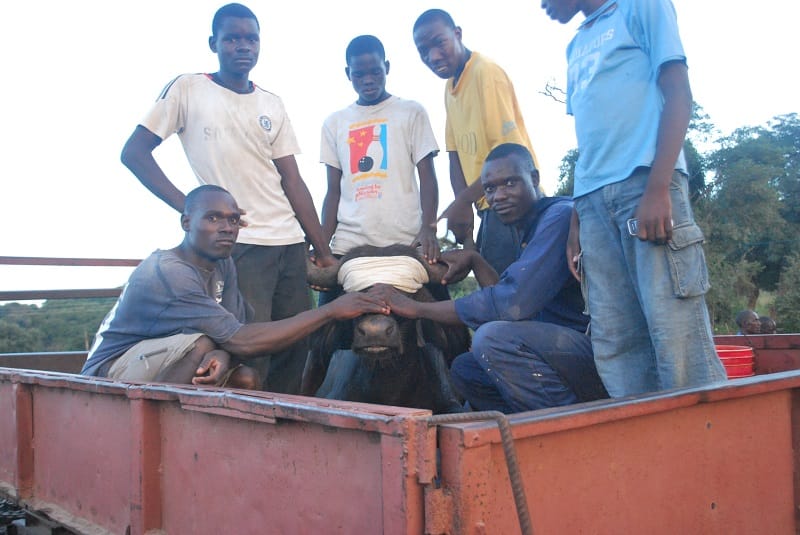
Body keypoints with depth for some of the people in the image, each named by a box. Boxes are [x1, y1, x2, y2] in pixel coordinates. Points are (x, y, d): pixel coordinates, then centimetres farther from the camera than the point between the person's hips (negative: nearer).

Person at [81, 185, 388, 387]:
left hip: (161, 373, 8)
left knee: (246, 380, -13)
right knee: (200, 344, -31)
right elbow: (243, 341, -33)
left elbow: (232, 339, -6)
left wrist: (223, 356, -33)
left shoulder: (223, 266, 0)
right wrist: (332, 310, -33)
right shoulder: (169, 273, -28)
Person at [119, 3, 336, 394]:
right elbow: (134, 153, -2)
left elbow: (292, 181, 12)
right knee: (249, 357, -8)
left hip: (290, 244, 5)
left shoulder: (272, 105, 14)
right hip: (236, 245, -5)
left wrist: (323, 252, 7)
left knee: (296, 348, 5)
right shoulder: (187, 90, 2)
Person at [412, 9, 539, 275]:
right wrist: (464, 210, -3)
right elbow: (456, 156, 10)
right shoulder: (450, 87, 15)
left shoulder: (486, 71, -13)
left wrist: (462, 203, -16)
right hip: (489, 207, 9)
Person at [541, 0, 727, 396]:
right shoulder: (576, 46, 27)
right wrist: (576, 221, 16)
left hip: (645, 182, -6)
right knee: (614, 347, 0)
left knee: (676, 333, -12)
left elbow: (678, 94, -2)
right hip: (594, 200, 7)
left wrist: (658, 187, -15)